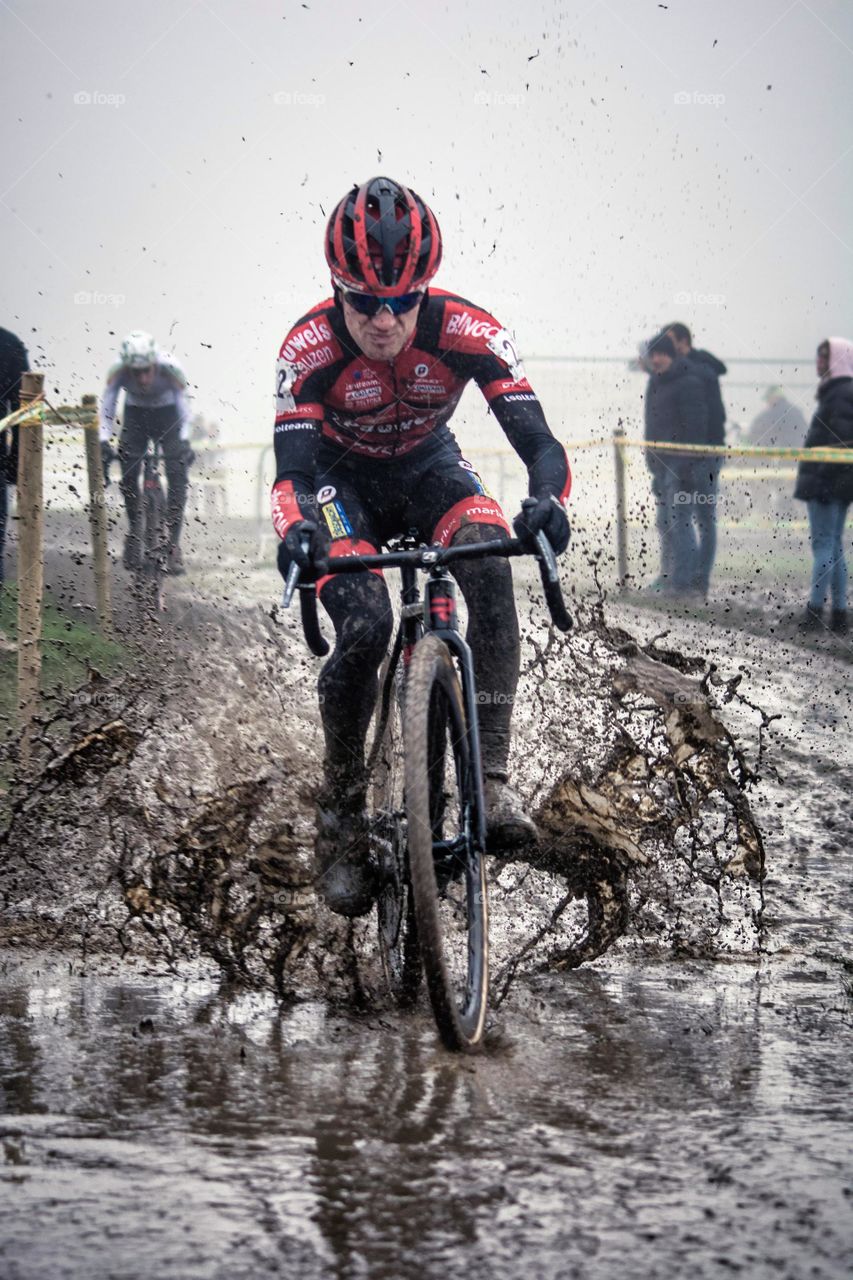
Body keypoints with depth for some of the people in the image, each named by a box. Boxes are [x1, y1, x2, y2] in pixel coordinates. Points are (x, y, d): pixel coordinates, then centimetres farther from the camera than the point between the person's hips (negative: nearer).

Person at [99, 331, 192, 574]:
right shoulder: (118, 371, -28)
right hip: (135, 414, 1)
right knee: (128, 471, -14)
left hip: (167, 414, -1)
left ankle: (173, 543, -13)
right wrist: (104, 442, -33)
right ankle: (134, 530, 7)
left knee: (177, 472, -16)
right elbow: (106, 407, -22)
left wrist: (185, 441, -39)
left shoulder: (170, 367, -32)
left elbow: (183, 407, -28)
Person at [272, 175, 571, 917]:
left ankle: (491, 776, -29)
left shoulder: (466, 332, -29)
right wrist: (296, 529, -56)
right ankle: (343, 814, -7)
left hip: (426, 466, 1)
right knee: (364, 626, -26)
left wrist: (549, 500, -55)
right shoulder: (310, 347, -29)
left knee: (489, 567, -32)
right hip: (343, 477, -1)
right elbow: (293, 470, -32)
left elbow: (539, 443, -32)